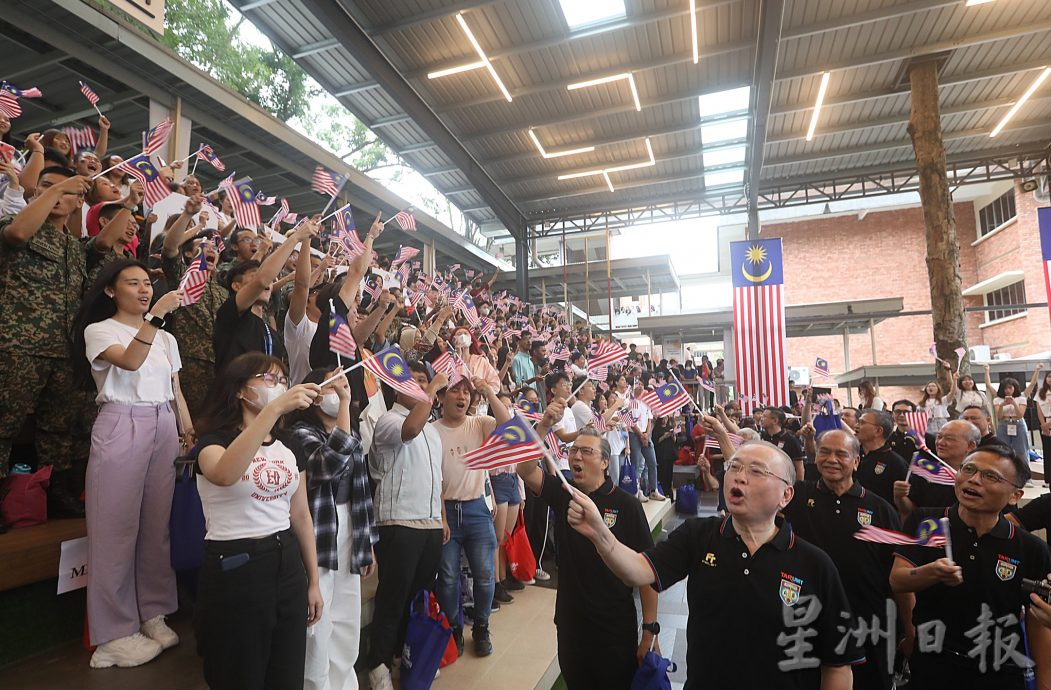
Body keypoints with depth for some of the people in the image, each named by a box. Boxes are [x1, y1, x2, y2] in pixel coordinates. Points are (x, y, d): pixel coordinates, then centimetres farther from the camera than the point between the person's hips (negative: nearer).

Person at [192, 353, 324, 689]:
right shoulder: (213, 441, -9)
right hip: (235, 569, -5)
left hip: (287, 565, 6)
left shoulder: (288, 448, 7)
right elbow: (224, 475, -35)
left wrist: (313, 580, 12)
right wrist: (274, 408, -40)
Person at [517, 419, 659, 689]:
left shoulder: (626, 504, -14)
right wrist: (543, 426, -27)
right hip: (569, 620, 4)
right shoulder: (563, 493, -2)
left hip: (615, 627, -3)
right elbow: (526, 469, -15)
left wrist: (650, 629, -11)